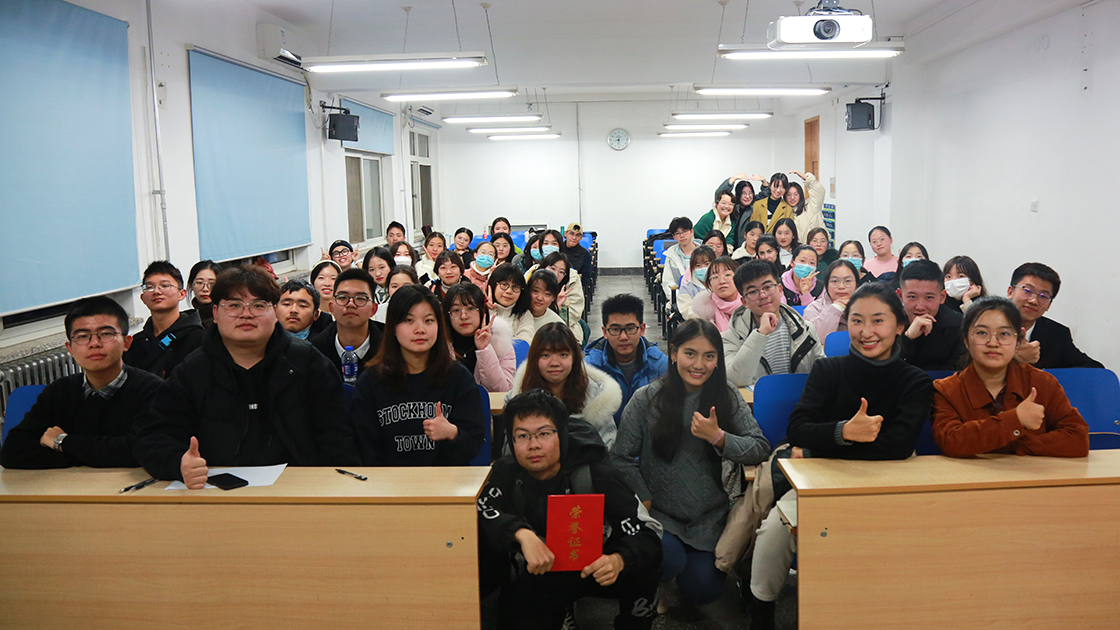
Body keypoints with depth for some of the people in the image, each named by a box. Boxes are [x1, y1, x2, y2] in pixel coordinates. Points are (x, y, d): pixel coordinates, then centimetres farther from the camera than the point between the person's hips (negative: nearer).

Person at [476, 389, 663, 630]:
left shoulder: (594, 474, -19)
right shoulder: (506, 473, -15)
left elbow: (648, 533, -23)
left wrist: (618, 560, -43)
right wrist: (522, 534, -46)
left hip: (594, 570, -1)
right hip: (537, 575, 1)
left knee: (645, 565, -26)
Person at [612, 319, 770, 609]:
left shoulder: (727, 397, -4)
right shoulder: (646, 399, -9)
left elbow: (761, 449, -9)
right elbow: (621, 458, -4)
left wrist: (718, 437, -24)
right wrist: (645, 501, -9)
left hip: (709, 517, 2)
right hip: (658, 512, -2)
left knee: (702, 591, -3)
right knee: (670, 561, -28)